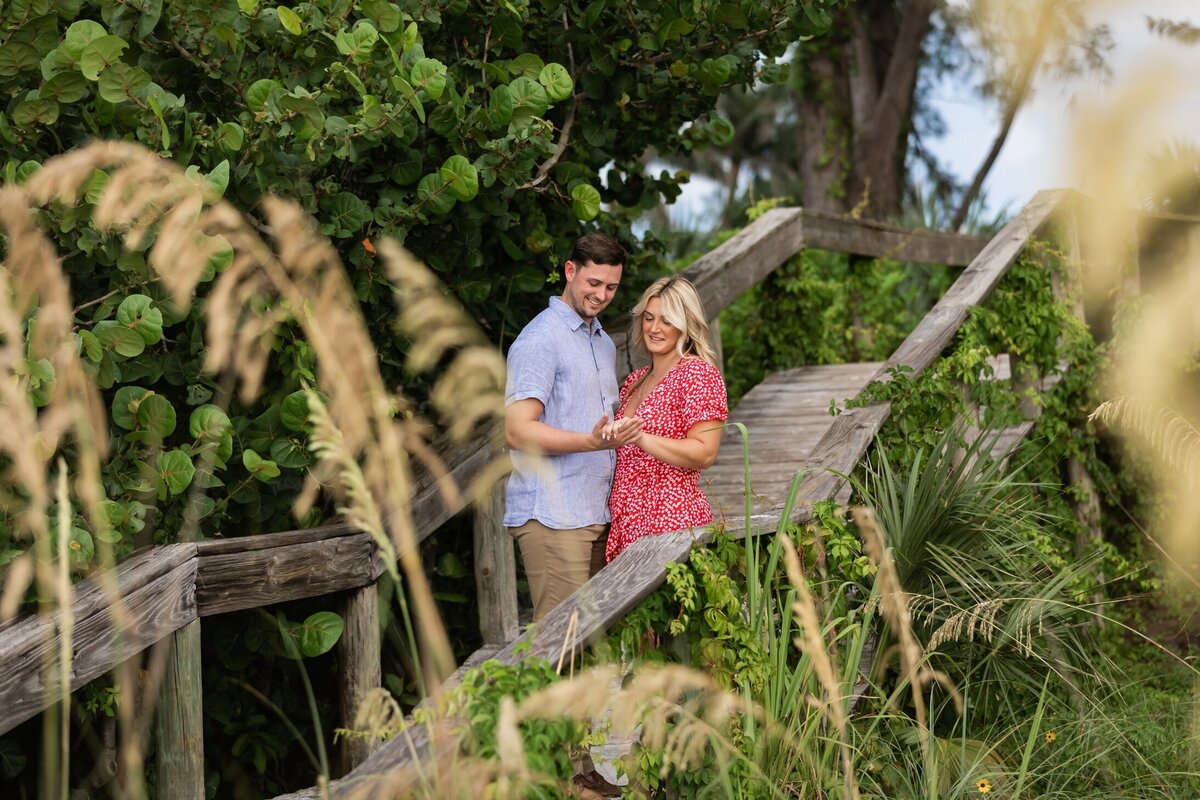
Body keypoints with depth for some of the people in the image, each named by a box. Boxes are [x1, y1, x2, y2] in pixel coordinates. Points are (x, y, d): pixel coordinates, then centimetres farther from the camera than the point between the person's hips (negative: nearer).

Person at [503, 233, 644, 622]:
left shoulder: (604, 342, 21)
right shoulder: (540, 340, -8)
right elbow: (517, 431, -17)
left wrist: (618, 436, 11)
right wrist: (593, 441, -27)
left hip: (597, 516, 9)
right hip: (552, 516, -8)